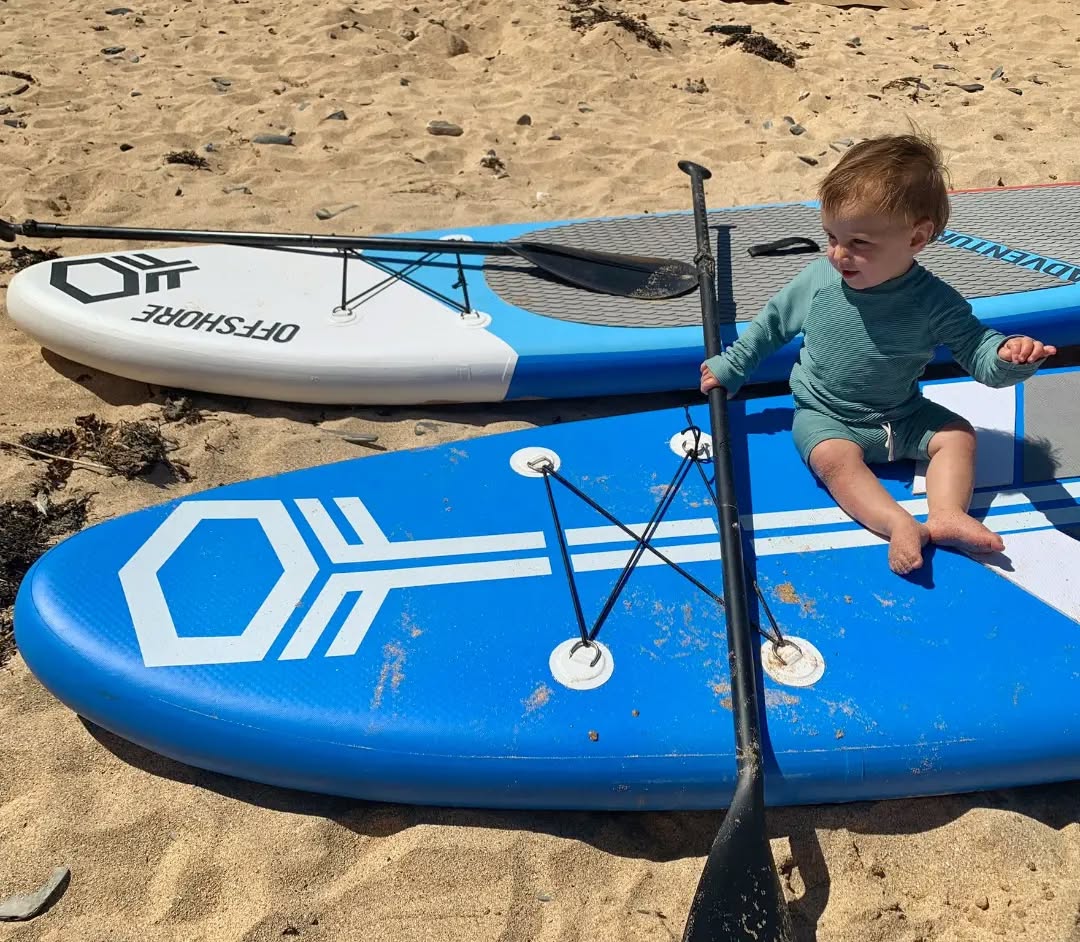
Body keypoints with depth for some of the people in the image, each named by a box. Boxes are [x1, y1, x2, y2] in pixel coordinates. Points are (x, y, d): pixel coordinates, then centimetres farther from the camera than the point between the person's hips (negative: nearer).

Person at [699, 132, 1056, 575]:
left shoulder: (935, 302, -17)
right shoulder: (817, 280, -13)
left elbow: (976, 349, -14)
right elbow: (772, 322, 3)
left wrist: (1009, 356, -38)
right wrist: (731, 366, 10)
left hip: (901, 416, 2)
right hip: (824, 417, -2)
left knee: (958, 434, -12)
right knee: (834, 456, -30)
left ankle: (946, 514, -24)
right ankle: (901, 525, -39)